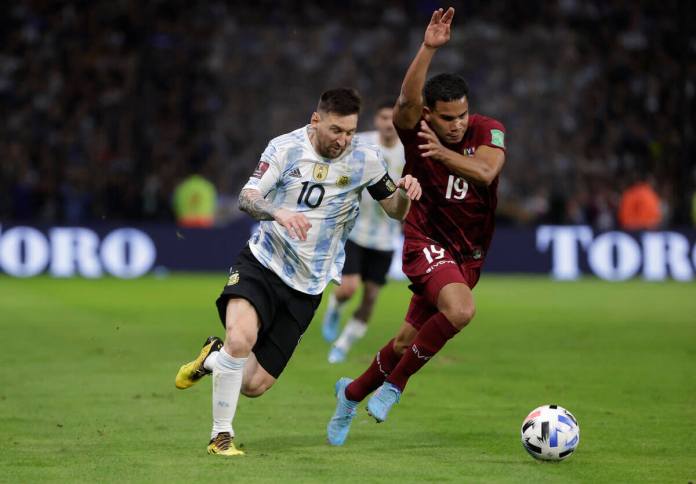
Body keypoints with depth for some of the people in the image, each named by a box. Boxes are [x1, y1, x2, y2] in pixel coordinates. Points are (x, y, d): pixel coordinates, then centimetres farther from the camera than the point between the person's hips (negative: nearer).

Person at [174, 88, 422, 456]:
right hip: (262, 263, -2)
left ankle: (214, 358, 33)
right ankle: (221, 435, -11)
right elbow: (247, 198, -13)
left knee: (254, 385, -2)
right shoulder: (286, 148, -7)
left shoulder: (365, 159, -2)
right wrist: (278, 213, -35)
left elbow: (395, 210, 6)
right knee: (241, 338, -32)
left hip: (306, 287, 2)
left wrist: (405, 193, -18)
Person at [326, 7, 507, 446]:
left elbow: (485, 171, -27)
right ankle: (395, 384, -10)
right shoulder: (414, 129, -15)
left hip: (468, 252, 4)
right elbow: (407, 101, -38)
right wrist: (429, 49, -50)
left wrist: (443, 153, -41)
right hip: (427, 240, -4)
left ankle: (353, 393, 35)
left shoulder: (488, 131, -8)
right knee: (460, 310, -30)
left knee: (411, 339, 9)